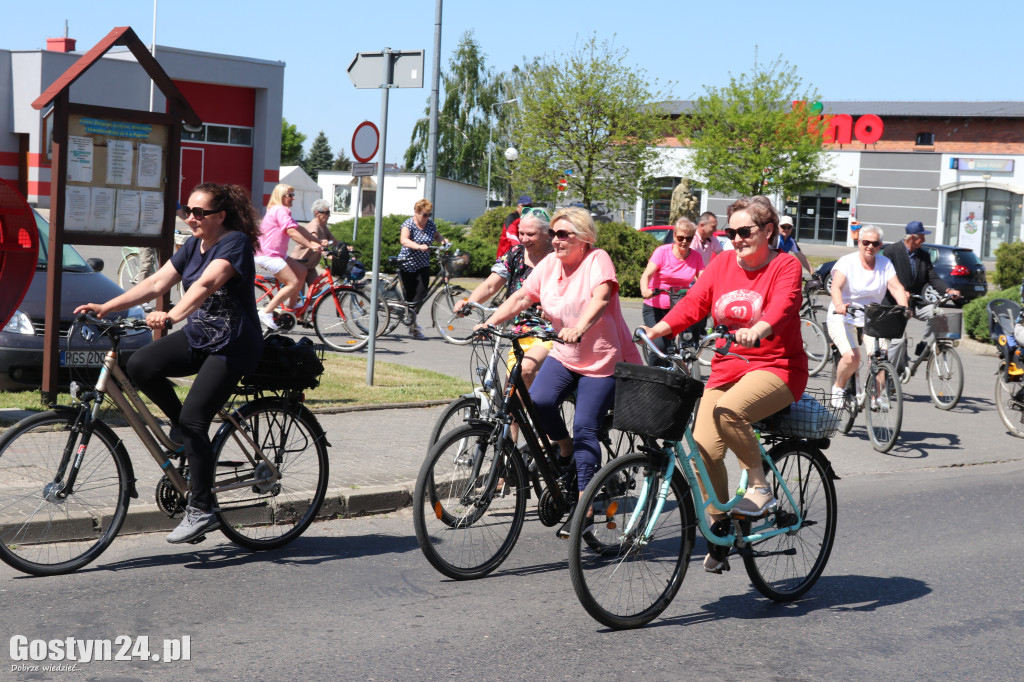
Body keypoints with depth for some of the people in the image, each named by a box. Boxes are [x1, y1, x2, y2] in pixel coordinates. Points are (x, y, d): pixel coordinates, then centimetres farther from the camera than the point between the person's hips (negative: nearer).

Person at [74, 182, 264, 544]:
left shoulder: (235, 243, -16)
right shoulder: (193, 246, 9)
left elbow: (206, 284, -33)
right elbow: (156, 283, 3)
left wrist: (173, 315, -48)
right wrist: (106, 307, -7)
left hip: (233, 346, -8)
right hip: (198, 336, 8)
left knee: (193, 419, -17)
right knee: (140, 366, -17)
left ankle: (201, 510, -8)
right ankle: (181, 423, 7)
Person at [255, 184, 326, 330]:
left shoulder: (283, 211, 18)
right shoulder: (280, 210, -16)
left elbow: (300, 229, 16)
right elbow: (292, 232, -25)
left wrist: (318, 242, 9)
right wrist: (311, 246, -25)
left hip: (277, 254, 11)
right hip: (268, 256, -11)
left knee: (301, 271, 11)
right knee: (293, 283, -15)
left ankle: (291, 307, 18)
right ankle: (266, 312, -14)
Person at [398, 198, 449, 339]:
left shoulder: (431, 225, 4)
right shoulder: (409, 224, -12)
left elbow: (436, 235, 24)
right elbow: (404, 240, -30)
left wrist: (443, 240, 0)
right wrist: (418, 246, -46)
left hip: (423, 265, 4)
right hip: (407, 264, -4)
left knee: (422, 292, -11)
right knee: (409, 295, -1)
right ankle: (412, 325, 13)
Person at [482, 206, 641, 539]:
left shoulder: (598, 260, -15)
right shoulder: (549, 264, 2)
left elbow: (601, 298, -32)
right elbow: (521, 298, -4)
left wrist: (579, 328, -50)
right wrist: (489, 323, -19)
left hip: (603, 360, -5)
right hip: (564, 355, 5)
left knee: (585, 430, -9)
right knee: (538, 401, -21)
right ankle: (565, 449, 9)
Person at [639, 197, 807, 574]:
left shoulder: (785, 265, -3)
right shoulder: (721, 265, 10)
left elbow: (782, 306, -22)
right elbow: (693, 302, -1)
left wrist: (757, 330, -44)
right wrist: (658, 329, -19)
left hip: (776, 367, -5)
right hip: (727, 366, 5)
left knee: (729, 410, -35)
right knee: (702, 451, -11)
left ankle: (759, 486, -15)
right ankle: (719, 531, 7)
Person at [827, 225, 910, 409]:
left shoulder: (885, 264, 3)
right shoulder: (847, 262, -9)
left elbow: (896, 288, -9)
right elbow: (836, 286, -25)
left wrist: (904, 308, -29)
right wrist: (839, 305, -46)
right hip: (843, 318, -3)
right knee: (852, 357, -25)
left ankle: (876, 396, 2)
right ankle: (838, 387, 5)